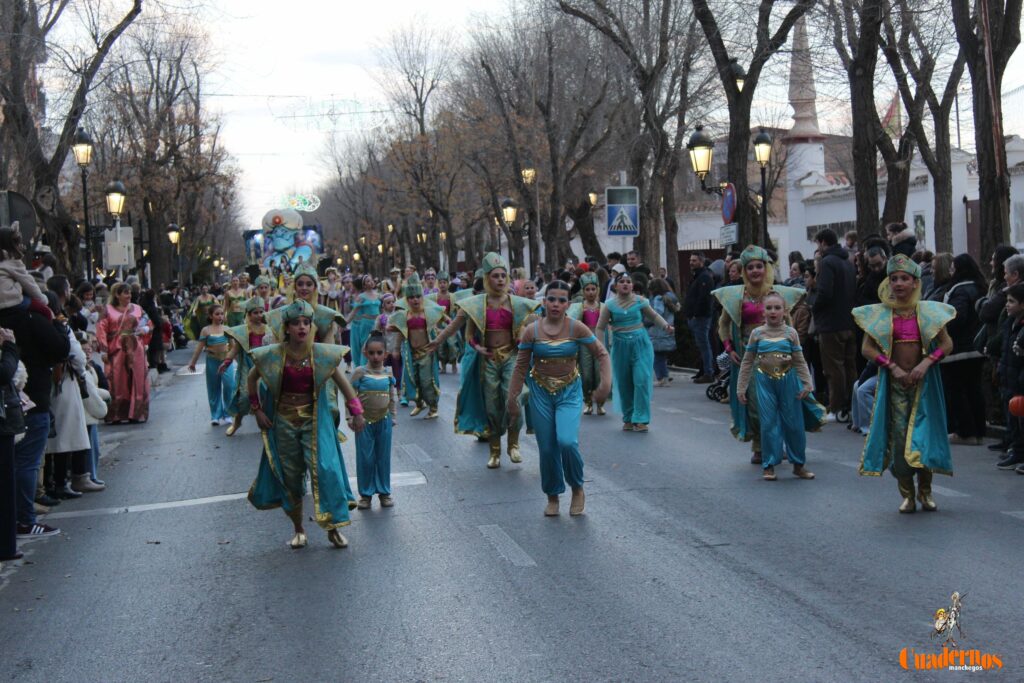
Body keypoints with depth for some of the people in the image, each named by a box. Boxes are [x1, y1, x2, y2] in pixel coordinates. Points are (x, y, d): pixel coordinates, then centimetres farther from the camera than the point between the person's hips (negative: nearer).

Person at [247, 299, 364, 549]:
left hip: (314, 421, -1)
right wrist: (257, 410, 4)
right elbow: (251, 379, 8)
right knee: (290, 477, 8)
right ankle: (298, 530, 24)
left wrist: (356, 412, -1)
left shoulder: (322, 354, -9)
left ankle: (333, 528, 0)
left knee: (324, 470, -13)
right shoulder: (272, 356, -10)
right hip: (284, 422, 1)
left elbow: (342, 382, 2)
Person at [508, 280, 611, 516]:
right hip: (541, 393, 2)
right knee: (547, 448, 5)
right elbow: (521, 367, 2)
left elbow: (601, 354, -3)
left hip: (570, 393, -2)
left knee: (567, 441, -21)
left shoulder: (576, 328, -9)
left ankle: (577, 489, 4)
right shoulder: (531, 331, -5)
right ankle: (553, 497, 26)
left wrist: (606, 383, -15)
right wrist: (512, 397, 2)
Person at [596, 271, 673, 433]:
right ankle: (628, 419, 20)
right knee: (624, 384, 6)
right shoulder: (609, 305, -1)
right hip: (620, 346, 1)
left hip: (641, 344, -1)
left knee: (642, 380, -11)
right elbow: (601, 327, 3)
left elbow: (654, 316, 13)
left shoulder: (640, 301, 0)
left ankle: (640, 419, -6)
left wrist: (666, 326, -2)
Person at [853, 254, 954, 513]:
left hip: (923, 381, 0)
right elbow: (867, 348, -1)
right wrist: (893, 367, -12)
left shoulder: (928, 311, 1)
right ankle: (907, 494, 7)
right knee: (898, 436, -1)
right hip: (894, 382, 0)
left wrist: (926, 363, -14)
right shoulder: (881, 313, 1)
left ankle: (925, 491, 14)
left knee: (924, 433, 0)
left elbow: (947, 343, 0)